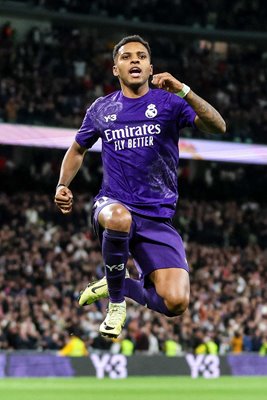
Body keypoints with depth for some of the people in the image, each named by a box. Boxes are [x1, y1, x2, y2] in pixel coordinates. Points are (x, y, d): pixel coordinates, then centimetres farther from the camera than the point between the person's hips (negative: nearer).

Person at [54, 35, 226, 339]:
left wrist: (182, 91, -27)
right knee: (119, 218, -41)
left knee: (176, 303, -18)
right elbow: (77, 150, 26)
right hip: (113, 205, 0)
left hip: (158, 218, 0)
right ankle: (116, 302, -14)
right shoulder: (101, 109, 9)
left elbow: (218, 127, -14)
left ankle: (118, 285, 16)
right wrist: (62, 186, 7)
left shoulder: (168, 102, 1)